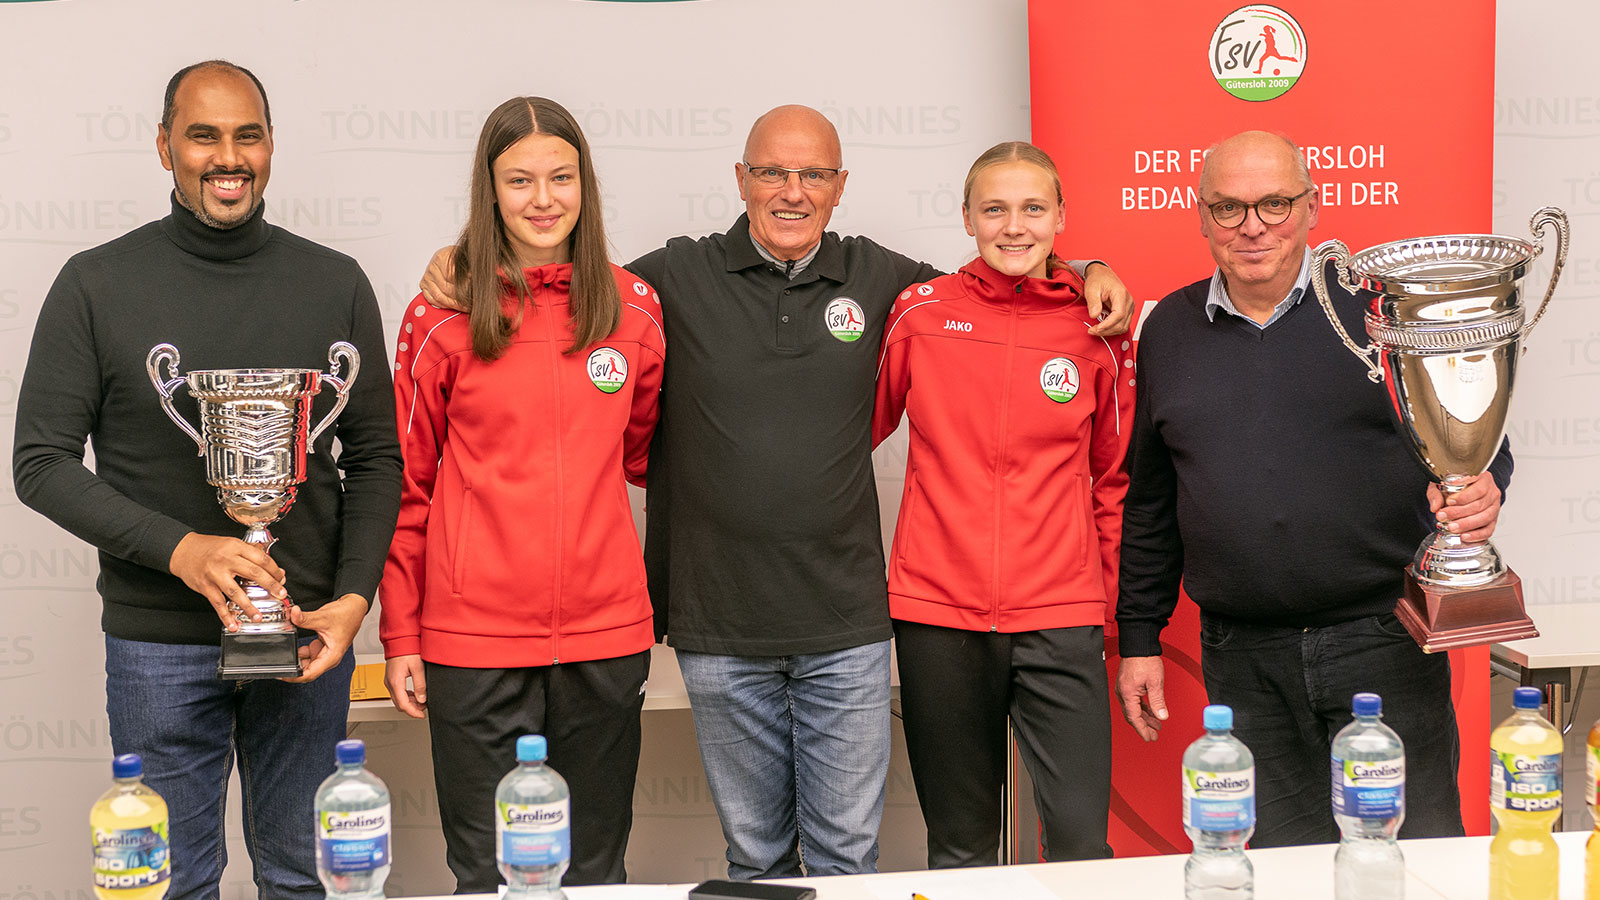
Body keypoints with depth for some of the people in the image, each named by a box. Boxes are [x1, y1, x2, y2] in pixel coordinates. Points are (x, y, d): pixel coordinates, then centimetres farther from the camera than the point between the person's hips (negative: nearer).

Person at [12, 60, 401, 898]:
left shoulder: (335, 284, 4)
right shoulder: (96, 285, -2)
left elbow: (376, 455, 7)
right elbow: (41, 461, -3)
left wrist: (353, 596, -7)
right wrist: (178, 547, -17)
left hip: (306, 636, 2)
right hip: (157, 642, -1)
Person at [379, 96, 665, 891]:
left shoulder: (632, 309, 5)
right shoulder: (442, 317, -2)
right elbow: (406, 483, 2)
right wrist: (400, 635, 1)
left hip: (606, 634, 2)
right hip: (474, 638, -2)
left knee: (595, 868, 12)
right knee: (489, 876, 4)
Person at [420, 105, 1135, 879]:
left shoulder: (876, 278, 6)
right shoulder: (678, 278, 1)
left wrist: (1088, 276, 4)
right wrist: (463, 259, -6)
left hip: (846, 627, 1)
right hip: (720, 629, 0)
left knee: (847, 852, 5)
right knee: (754, 853, 12)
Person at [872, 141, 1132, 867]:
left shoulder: (1094, 326, 3)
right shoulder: (920, 312, 1)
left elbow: (1115, 477, 12)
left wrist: (1111, 597, 12)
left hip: (1060, 617, 0)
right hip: (937, 614, 0)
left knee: (1081, 837, -7)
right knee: (959, 847, 10)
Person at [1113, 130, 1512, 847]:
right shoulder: (1170, 330, 9)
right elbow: (1149, 501, 16)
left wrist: (1480, 490, -18)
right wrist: (1139, 636, 14)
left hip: (1385, 644, -2)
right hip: (1243, 662, 2)